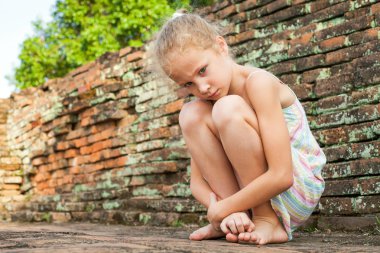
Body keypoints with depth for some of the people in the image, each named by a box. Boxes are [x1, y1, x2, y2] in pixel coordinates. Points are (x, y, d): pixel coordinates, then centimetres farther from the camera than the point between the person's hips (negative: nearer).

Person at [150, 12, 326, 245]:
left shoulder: (257, 83, -20)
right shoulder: (205, 101, 1)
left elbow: (281, 177, -28)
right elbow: (197, 181, 1)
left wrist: (219, 211, -19)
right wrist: (228, 211, -20)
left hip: (300, 187, -6)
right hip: (251, 190, 6)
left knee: (228, 109, -27)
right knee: (191, 113, -11)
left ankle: (268, 221, -16)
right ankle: (238, 218, -10)